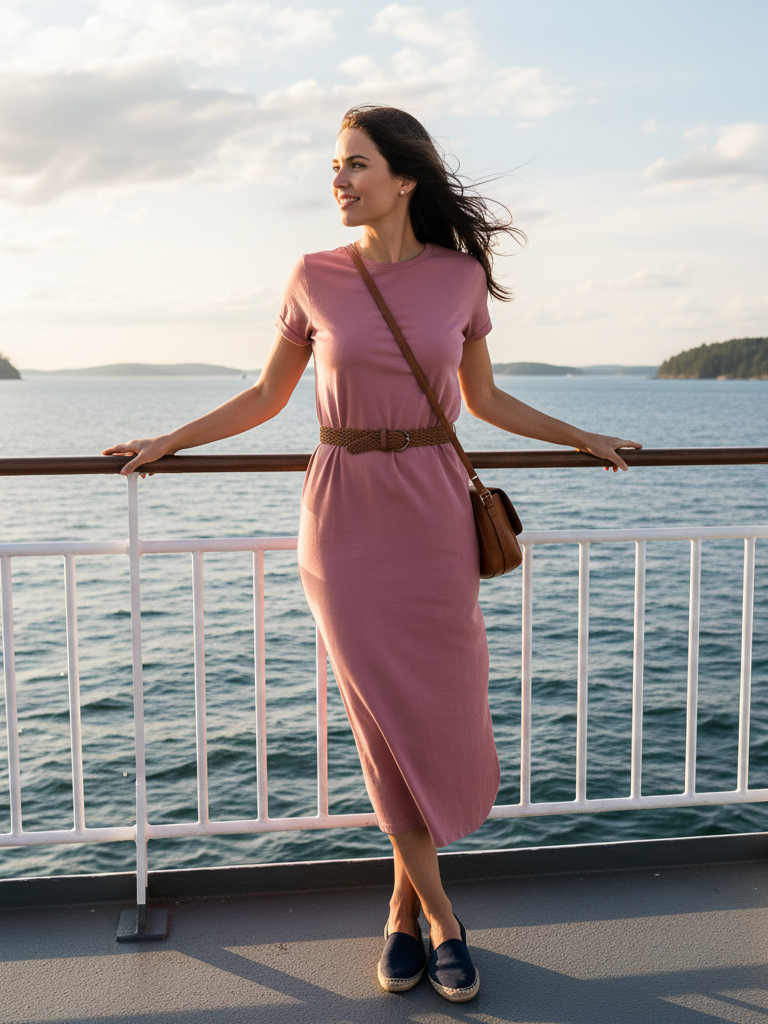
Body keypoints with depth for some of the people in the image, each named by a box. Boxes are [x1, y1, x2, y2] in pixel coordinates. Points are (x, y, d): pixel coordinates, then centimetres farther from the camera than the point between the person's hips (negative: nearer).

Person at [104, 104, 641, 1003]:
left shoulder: (461, 275, 2)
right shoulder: (316, 278, 0)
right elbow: (266, 398, 11)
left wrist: (582, 438, 17)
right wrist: (168, 441, 8)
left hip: (435, 515, 1)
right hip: (345, 515, -1)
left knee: (440, 717, 4)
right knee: (389, 723, 1)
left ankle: (404, 906, 26)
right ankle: (439, 920, 19)